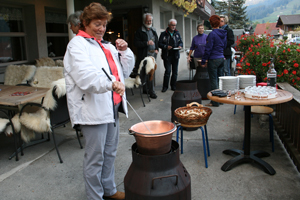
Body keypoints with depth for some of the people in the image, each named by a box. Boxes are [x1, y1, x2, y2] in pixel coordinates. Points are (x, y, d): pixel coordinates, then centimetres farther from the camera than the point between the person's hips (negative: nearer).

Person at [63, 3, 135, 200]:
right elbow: (85, 76, -23)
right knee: (95, 156, 1)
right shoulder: (77, 44, -6)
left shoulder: (107, 46, 19)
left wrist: (125, 51, 6)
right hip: (93, 109, -8)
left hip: (111, 106, 8)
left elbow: (125, 71, 21)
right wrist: (111, 83, -39)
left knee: (110, 152, 18)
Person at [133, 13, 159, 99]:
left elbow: (157, 41, 25)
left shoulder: (153, 30, 17)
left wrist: (157, 49, 8)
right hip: (145, 55, -6)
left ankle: (145, 89, 23)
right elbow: (136, 43, -12)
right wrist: (147, 43, -20)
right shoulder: (139, 31, -4)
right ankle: (151, 91, -5)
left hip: (153, 54, 6)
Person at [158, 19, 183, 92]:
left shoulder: (177, 34, 14)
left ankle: (173, 86, 18)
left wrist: (180, 46, -2)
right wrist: (166, 47, -18)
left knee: (175, 72, 8)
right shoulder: (163, 34, 0)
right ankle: (165, 86, 2)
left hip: (175, 55, 5)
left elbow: (181, 42, 20)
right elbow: (159, 44, -3)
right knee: (168, 71, -9)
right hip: (167, 56, -4)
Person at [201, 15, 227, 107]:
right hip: (221, 58, 8)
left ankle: (215, 102, 3)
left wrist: (203, 61, -9)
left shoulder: (212, 34, -14)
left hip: (213, 59, -8)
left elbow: (208, 49, -14)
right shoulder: (224, 33, 8)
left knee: (213, 81, -1)